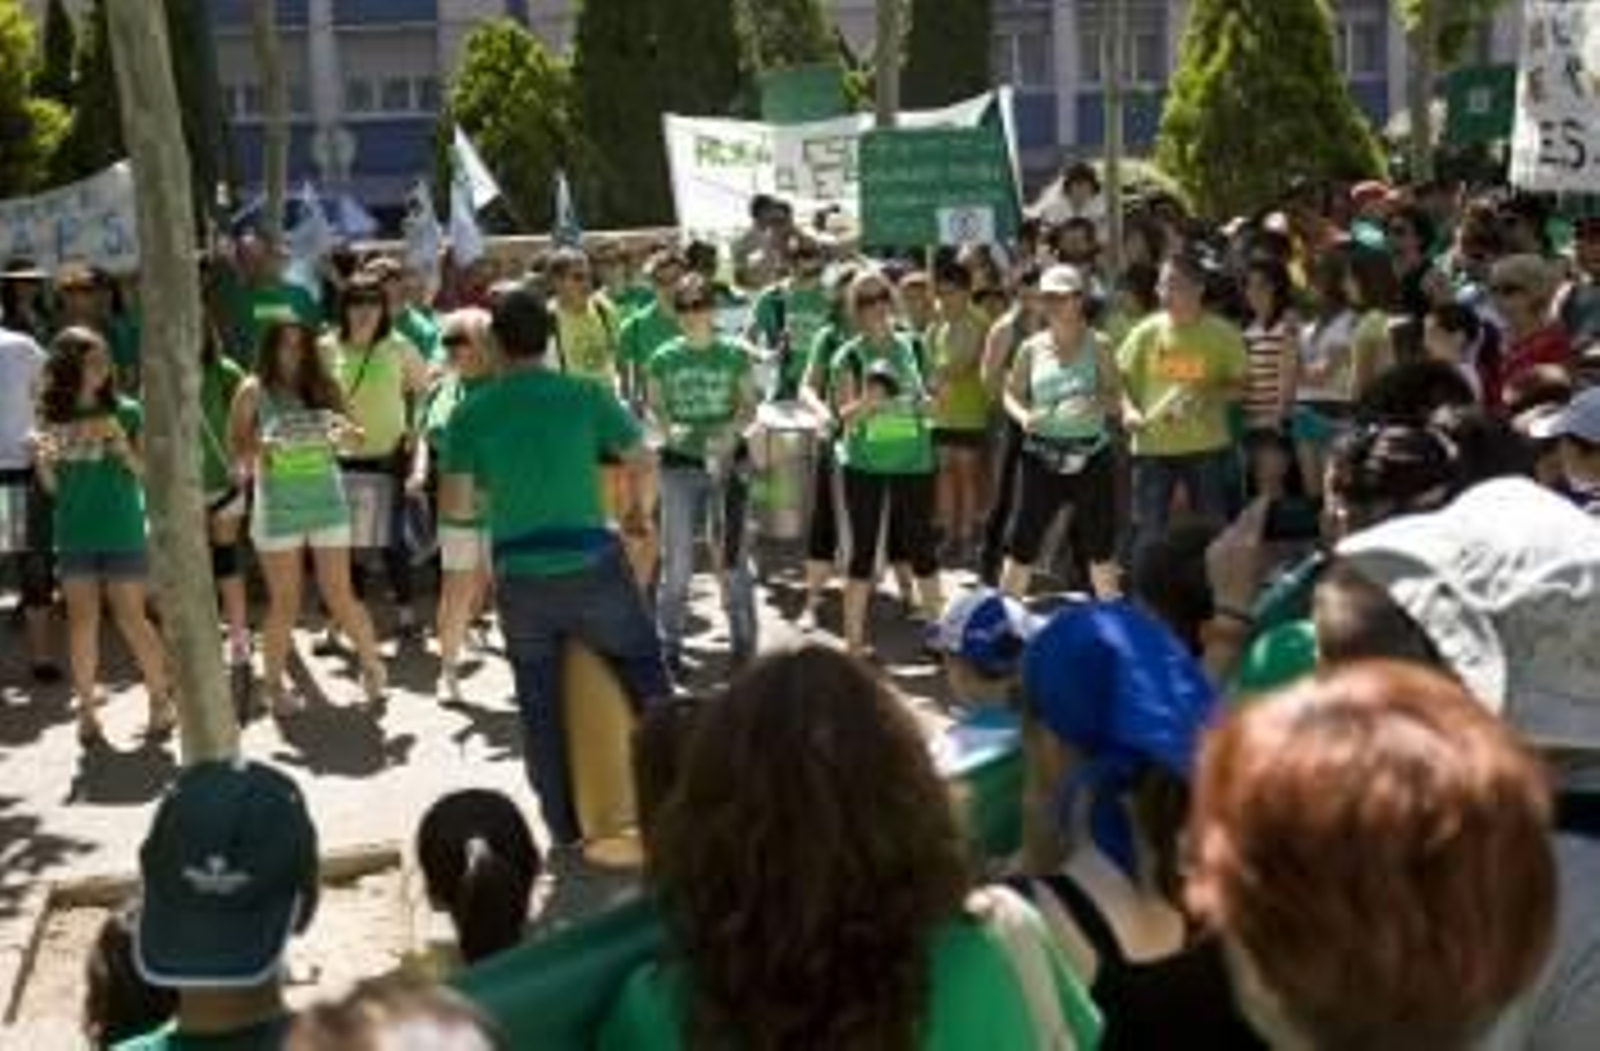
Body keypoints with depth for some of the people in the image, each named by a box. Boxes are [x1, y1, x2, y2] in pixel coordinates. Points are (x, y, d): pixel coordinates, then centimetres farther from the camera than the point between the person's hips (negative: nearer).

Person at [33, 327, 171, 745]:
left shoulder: (125, 411, -3)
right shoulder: (53, 417, 4)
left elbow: (148, 472, -3)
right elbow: (52, 487, 7)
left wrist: (124, 448, -20)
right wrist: (42, 460, -13)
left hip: (122, 534, -2)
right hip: (73, 536, 2)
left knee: (131, 619, 0)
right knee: (82, 621, 5)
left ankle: (161, 699, 13)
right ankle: (87, 708, 12)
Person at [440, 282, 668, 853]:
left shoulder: (471, 414, -4)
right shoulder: (585, 395, -6)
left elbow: (454, 506, -6)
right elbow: (642, 463, 2)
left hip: (519, 578, 1)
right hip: (592, 565, -1)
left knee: (540, 708, 13)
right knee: (647, 680, 15)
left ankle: (565, 827, 21)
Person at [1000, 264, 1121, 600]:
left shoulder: (1098, 346, 0)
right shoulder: (1032, 349, 5)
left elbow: (1115, 401, -1)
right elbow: (1011, 393, 11)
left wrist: (1096, 401, -24)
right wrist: (1022, 415, -10)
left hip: (1090, 455, -1)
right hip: (1041, 455, 1)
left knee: (1100, 546, 5)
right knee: (1022, 542, 0)